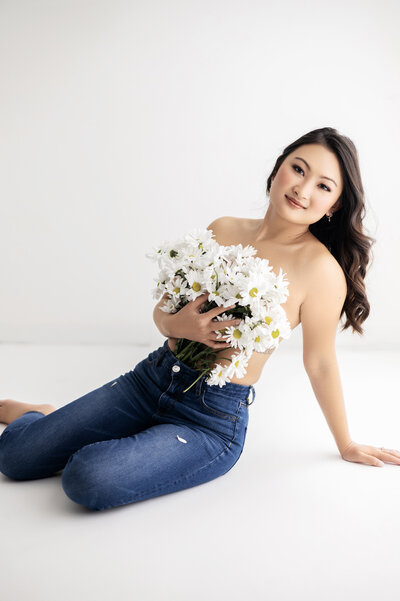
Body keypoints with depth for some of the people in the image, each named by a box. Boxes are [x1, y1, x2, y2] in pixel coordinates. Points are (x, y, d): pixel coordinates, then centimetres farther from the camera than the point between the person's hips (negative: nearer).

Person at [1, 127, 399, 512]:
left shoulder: (321, 269, -16)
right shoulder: (224, 230, 0)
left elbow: (320, 364, -4)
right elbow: (162, 310, 7)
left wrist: (347, 445, 7)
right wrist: (177, 325, -16)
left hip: (214, 419, -4)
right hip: (153, 377, 4)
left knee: (88, 480, -25)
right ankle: (33, 413, 37)